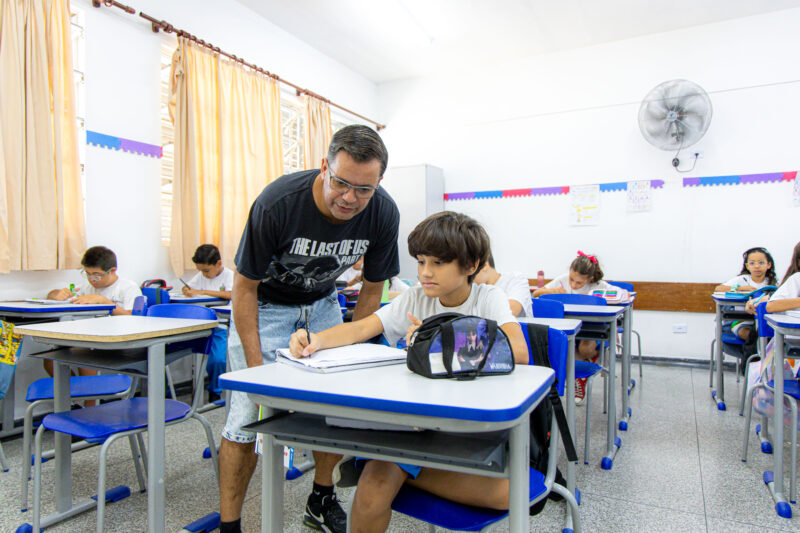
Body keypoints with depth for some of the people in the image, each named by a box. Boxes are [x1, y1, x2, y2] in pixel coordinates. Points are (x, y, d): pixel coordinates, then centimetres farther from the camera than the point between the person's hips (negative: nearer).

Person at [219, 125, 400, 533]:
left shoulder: (383, 214, -21)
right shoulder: (275, 204, -32)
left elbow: (372, 287, -6)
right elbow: (245, 286, -21)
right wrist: (255, 366, -22)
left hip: (322, 305, 4)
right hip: (264, 305, -3)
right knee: (249, 414, -9)